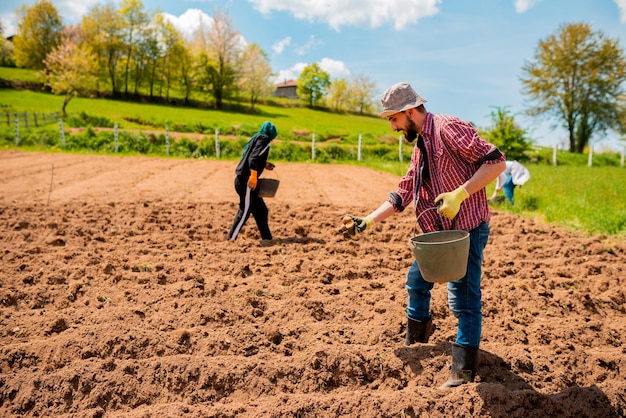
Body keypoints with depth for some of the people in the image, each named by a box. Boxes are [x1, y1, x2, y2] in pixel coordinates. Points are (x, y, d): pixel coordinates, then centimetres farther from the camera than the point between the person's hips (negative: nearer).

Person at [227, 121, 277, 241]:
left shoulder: (256, 138, 22)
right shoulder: (264, 139, -4)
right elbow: (254, 157, -20)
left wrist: (264, 165, 30)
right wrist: (254, 175, -28)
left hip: (241, 179, 9)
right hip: (247, 180, -9)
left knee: (261, 209, 13)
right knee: (245, 210, -9)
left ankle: (267, 238, 18)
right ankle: (231, 238, -11)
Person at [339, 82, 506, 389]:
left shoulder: (448, 128, -14)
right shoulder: (420, 148, 15)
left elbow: (495, 161, -20)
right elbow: (401, 196, 17)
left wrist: (459, 194, -27)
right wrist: (367, 222, 10)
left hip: (468, 226, -10)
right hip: (439, 231, 10)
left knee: (462, 297, -8)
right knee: (416, 281, 20)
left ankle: (464, 372, 5)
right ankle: (415, 340, 41)